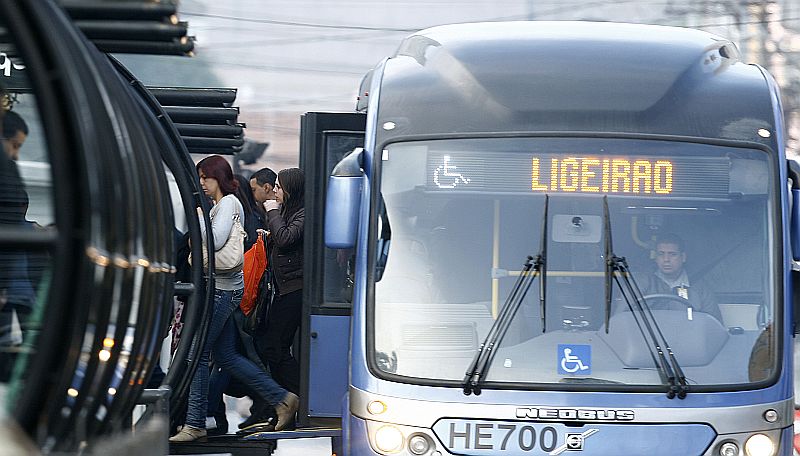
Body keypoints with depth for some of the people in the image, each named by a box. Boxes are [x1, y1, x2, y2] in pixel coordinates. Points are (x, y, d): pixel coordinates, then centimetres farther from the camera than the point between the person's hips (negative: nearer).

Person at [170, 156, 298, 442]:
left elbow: (215, 241, -22)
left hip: (223, 289, -10)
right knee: (225, 355, 12)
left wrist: (199, 218, -11)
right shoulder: (217, 206, 19)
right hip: (220, 287, 10)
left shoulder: (229, 203, -10)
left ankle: (195, 424, -4)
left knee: (197, 352, -7)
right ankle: (281, 399, 15)